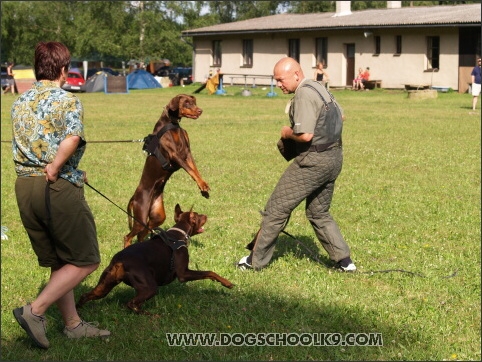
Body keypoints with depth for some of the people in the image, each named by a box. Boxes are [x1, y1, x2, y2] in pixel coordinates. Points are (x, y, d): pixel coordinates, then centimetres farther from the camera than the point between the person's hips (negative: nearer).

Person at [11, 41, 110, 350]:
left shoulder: (19, 103, 13)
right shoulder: (67, 101, -10)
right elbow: (71, 139, -30)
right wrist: (55, 170, -17)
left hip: (24, 187, 8)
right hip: (58, 187, -8)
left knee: (58, 262, 18)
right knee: (85, 261, 4)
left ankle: (73, 324, 25)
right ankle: (35, 311, -6)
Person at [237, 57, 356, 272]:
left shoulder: (304, 95, -19)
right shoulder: (319, 88, 12)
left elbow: (305, 135, -26)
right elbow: (340, 116, 24)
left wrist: (288, 133, -7)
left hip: (313, 161, -10)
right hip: (334, 158, 10)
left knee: (277, 209, 1)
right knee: (319, 213, 20)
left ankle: (256, 260, 9)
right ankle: (344, 261, 15)